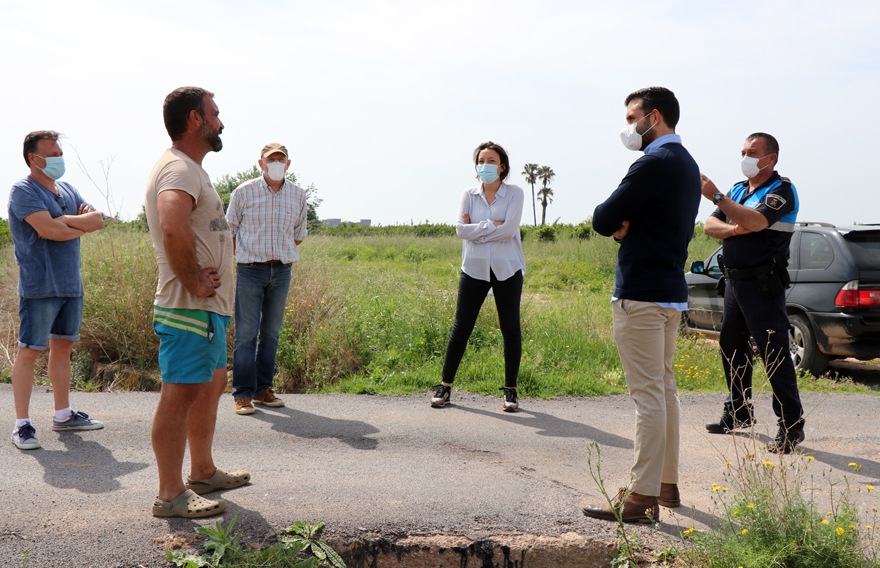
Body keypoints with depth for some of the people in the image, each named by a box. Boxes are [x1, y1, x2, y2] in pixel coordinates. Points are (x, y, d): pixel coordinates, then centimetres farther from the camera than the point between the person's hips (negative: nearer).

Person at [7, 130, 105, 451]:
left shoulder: (67, 190, 16)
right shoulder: (23, 191, -7)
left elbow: (98, 221, 4)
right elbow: (49, 229, -21)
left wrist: (63, 222, -10)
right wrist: (80, 227, -4)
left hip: (71, 284, 8)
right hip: (39, 286, -8)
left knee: (63, 347, 13)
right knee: (29, 351, -4)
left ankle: (63, 415, 22)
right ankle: (22, 425, 1)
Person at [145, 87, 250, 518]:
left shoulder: (189, 169, 19)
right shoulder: (179, 168, -16)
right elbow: (173, 228, -36)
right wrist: (194, 284, -25)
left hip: (208, 308, 11)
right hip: (190, 308, -11)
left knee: (212, 383, 19)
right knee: (181, 394, -5)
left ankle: (203, 472, 33)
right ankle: (170, 495, 4)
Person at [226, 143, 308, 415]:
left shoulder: (298, 195, 7)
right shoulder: (244, 192, -1)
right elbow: (229, 231, 7)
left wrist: (280, 252, 13)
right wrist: (253, 251, 7)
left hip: (281, 271, 3)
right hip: (250, 270, -3)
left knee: (271, 333, 9)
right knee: (246, 334, -5)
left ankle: (263, 389, 19)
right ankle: (243, 394, 1)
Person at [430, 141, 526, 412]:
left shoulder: (514, 194, 1)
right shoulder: (469, 195, 7)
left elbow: (509, 229, -13)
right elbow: (461, 229, -7)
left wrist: (476, 229, -9)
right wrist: (493, 225, -11)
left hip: (507, 269, -1)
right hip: (475, 268, 1)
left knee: (510, 329, 3)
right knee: (461, 327, 3)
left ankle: (510, 390, 14)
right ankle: (445, 385, 14)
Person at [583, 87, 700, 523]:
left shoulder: (653, 163, -15)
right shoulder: (687, 164, 17)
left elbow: (603, 221, -16)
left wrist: (616, 221, 7)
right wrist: (626, 226, 1)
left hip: (641, 294, -10)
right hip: (672, 290, 10)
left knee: (647, 394, -8)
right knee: (663, 388, 15)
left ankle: (643, 496, -3)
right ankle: (667, 483, 24)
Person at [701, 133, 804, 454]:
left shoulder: (782, 191, -7)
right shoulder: (738, 190, 16)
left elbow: (756, 222, -25)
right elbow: (710, 226, 9)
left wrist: (716, 196, -26)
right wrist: (734, 229, -11)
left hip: (763, 286, -8)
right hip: (734, 281, 8)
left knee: (774, 354, -8)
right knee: (731, 348, 14)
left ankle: (792, 424, -1)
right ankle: (739, 412, 28)